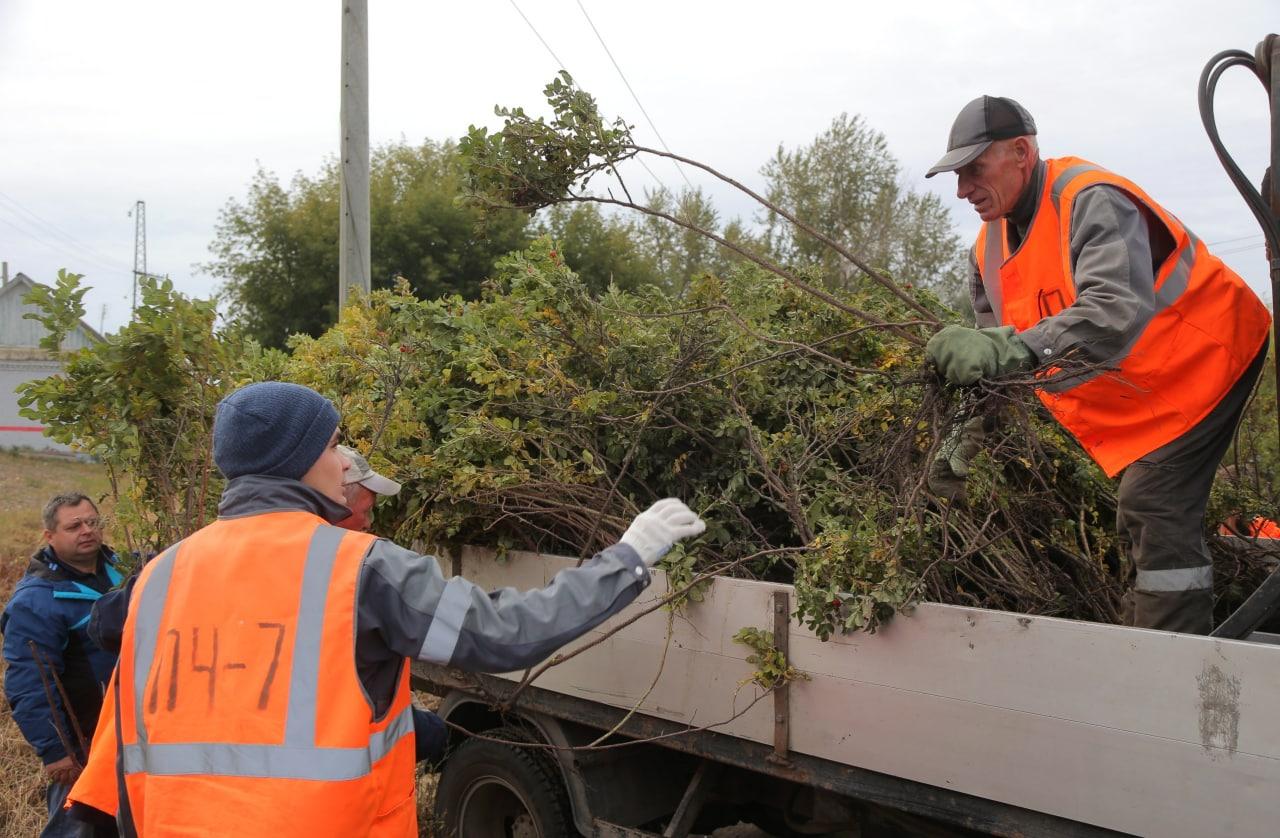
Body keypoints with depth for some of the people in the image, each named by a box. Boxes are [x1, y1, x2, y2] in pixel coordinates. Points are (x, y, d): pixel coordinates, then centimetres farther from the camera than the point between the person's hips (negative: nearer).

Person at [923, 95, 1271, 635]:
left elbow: (1119, 312, -45)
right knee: (1146, 517, 15)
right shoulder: (989, 249, -1)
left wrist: (1007, 350, -56)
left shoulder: (1091, 201, -28)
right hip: (1135, 395, 9)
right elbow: (994, 357, 5)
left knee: (1153, 510, -20)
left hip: (1203, 357, -9)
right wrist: (964, 444, -7)